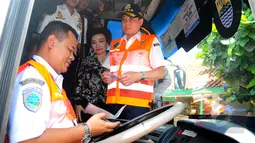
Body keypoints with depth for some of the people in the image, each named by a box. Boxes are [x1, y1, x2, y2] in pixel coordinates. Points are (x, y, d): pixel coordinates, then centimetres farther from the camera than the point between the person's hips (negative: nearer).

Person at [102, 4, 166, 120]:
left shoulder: (151, 41, 5)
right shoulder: (114, 44, 18)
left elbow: (161, 72, -2)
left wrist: (139, 75, -16)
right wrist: (105, 75, 0)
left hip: (138, 103, -4)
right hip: (114, 102, 4)